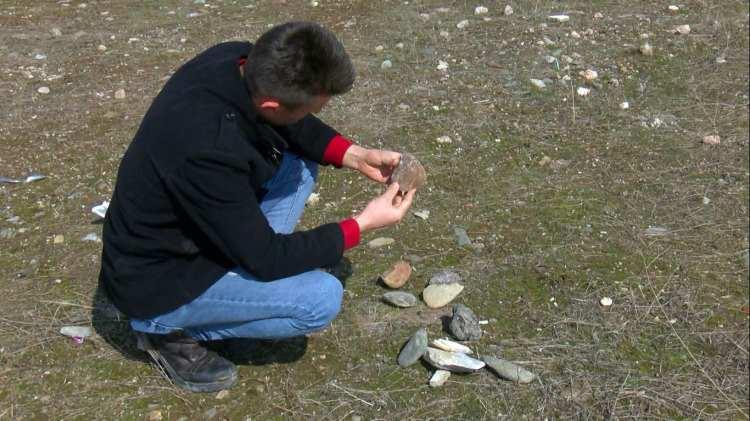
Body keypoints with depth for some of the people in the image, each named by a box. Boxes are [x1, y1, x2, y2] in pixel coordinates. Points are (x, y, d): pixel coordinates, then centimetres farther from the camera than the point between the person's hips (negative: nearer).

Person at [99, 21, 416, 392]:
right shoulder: (208, 151, -38)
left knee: (299, 160, 5)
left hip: (180, 232, 8)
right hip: (153, 280, -8)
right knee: (323, 298, -16)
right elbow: (265, 256, -25)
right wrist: (361, 225, -16)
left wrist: (354, 155, -6)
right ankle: (168, 329, 0)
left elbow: (290, 127, 7)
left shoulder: (238, 60, -15)